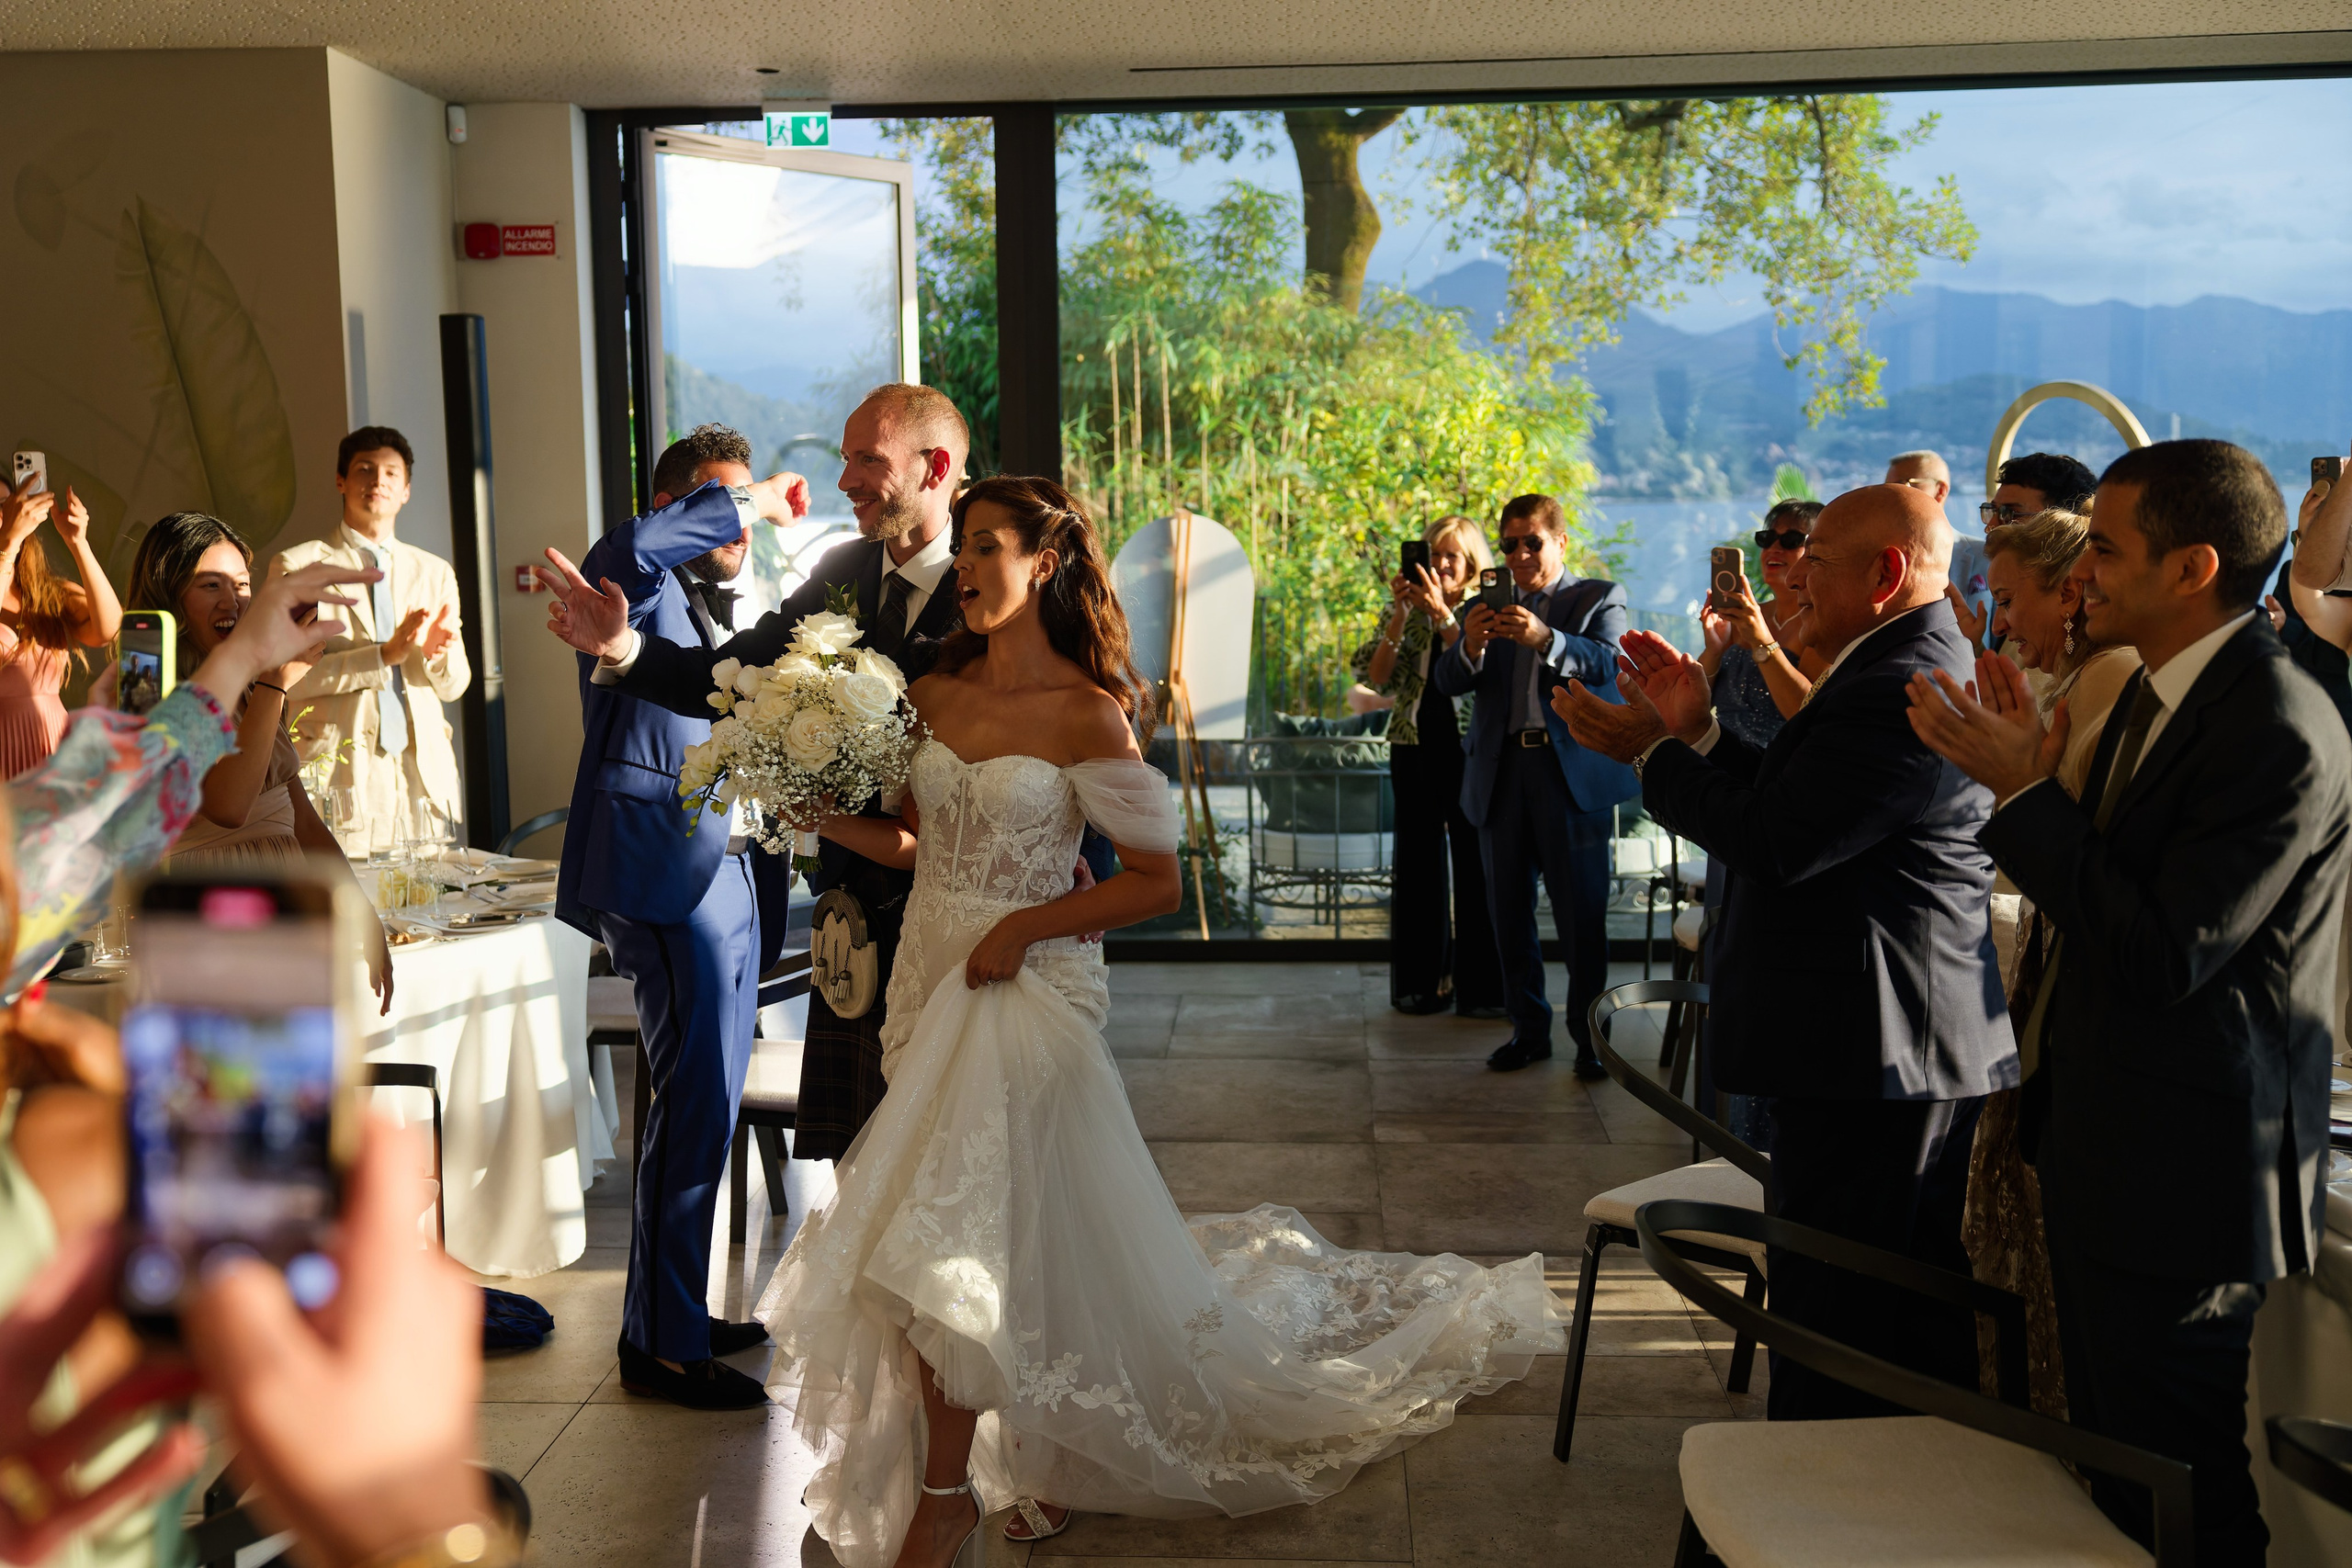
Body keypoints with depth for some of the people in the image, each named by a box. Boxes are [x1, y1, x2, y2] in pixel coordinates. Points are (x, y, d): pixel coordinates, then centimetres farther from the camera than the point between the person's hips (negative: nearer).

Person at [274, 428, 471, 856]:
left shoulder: (435, 572, 17)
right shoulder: (297, 566, 5)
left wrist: (438, 652, -8)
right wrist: (386, 654, -15)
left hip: (426, 773, 3)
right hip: (342, 776, -3)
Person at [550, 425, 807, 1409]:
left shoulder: (733, 612, 22)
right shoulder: (638, 589, -4)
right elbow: (635, 545, -29)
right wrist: (750, 501, -19)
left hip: (737, 870, 9)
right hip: (667, 869, -9)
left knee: (707, 1102, 15)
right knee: (696, 1102, -8)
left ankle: (679, 1314, 27)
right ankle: (661, 1345, 4)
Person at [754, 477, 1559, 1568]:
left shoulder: (1084, 714, -12)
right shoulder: (936, 695, 6)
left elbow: (1155, 881, -10)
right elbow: (917, 842, 13)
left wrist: (1022, 928, -14)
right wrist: (824, 815, -4)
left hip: (1023, 992, -6)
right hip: (930, 983, 6)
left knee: (953, 1242, -5)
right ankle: (1060, 1451, 34)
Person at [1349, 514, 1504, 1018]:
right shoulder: (1406, 612, 10)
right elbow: (1378, 677, -2)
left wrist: (1441, 613, -20)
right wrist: (1400, 614, -10)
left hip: (1469, 747, -2)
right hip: (1415, 748, 2)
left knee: (1477, 863, -2)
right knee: (1418, 863, 6)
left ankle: (1481, 987, 6)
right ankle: (1423, 982, 14)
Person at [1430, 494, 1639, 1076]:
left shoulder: (1598, 599, 6)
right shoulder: (1488, 607, 15)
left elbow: (1608, 663, -13)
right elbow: (1447, 682, 3)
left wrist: (1546, 639, -32)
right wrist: (1469, 647, -20)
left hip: (1572, 772, -4)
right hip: (1502, 772, 4)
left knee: (1582, 913, -2)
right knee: (1508, 911, 8)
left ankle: (1589, 1035, 8)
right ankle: (1529, 1029, 18)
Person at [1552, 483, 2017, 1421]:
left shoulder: (1902, 688, -21)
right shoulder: (1921, 666, 15)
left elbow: (1777, 844, -23)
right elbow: (1795, 807, 15)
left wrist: (1653, 751, -11)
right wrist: (1698, 731, 8)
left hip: (1873, 1055, -11)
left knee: (1833, 1326, 0)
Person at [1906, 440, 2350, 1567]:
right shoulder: (2158, 691, 9)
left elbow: (2166, 955, -24)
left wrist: (2026, 792, -20)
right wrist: (2029, 767, 0)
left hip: (2191, 1174, -10)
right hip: (2110, 1158, 10)